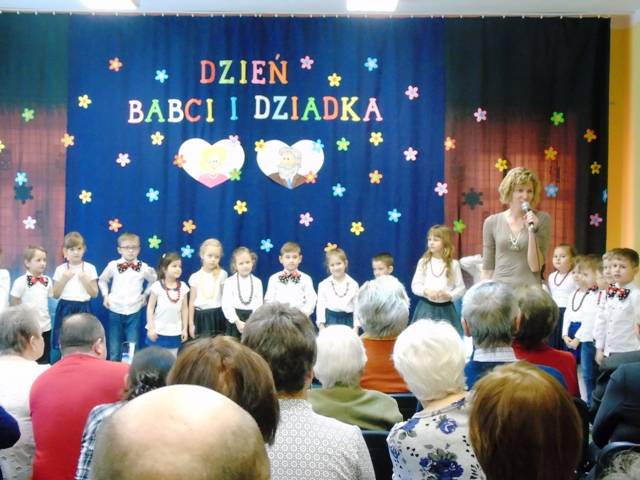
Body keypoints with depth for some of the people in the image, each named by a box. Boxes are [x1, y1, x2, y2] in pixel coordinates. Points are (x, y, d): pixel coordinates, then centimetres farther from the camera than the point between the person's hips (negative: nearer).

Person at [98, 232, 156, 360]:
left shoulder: (144, 267, -3)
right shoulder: (113, 265, -3)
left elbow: (153, 281, 16)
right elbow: (102, 280, 15)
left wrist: (145, 294, 7)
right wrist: (105, 295, 6)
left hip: (134, 312, 0)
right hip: (115, 311, 0)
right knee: (114, 351, 7)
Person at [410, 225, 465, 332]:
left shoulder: (453, 264, -1)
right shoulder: (423, 262, 3)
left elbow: (460, 288, 0)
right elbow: (415, 285, 1)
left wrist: (449, 295, -18)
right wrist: (426, 291, -17)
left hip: (445, 309, -1)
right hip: (426, 307, 1)